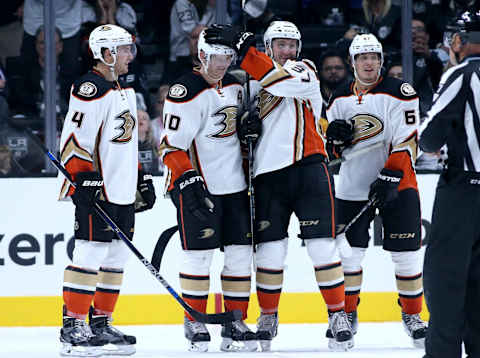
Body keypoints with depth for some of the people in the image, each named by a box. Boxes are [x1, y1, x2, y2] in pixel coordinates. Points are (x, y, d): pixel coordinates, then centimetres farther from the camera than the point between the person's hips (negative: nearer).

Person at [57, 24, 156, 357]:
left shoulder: (125, 91, 18)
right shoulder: (90, 89, -12)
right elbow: (74, 139, -17)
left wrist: (142, 179, 24)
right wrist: (84, 179, -22)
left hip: (123, 192, 9)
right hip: (96, 191, -9)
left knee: (116, 258, 9)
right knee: (91, 254, -11)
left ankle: (101, 323, 15)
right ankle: (73, 326, -8)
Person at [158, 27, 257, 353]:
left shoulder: (234, 87, 11)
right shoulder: (186, 91, -14)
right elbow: (172, 144, -17)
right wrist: (188, 180, -25)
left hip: (234, 185, 7)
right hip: (199, 187, -7)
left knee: (241, 252, 5)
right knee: (199, 253, -5)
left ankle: (235, 322, 12)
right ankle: (194, 321, 6)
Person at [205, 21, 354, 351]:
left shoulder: (304, 71, 2)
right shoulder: (254, 84, 18)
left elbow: (281, 80, -21)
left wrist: (242, 47, -26)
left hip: (308, 167, -4)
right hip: (268, 174, 4)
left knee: (321, 245, -6)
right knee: (270, 248, 2)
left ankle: (338, 315, 1)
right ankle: (268, 318, 16)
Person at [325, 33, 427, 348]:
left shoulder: (398, 92, -7)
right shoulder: (340, 100, 9)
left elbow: (407, 141, -13)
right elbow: (334, 150, 17)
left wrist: (390, 178, -22)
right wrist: (335, 136, -6)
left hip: (396, 184, -4)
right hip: (352, 188, 4)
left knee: (406, 253, -3)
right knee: (348, 251, 3)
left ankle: (412, 313, 12)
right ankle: (347, 314, 16)